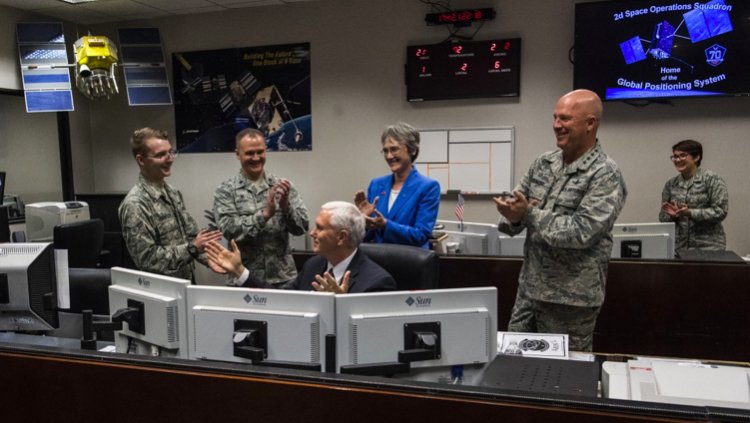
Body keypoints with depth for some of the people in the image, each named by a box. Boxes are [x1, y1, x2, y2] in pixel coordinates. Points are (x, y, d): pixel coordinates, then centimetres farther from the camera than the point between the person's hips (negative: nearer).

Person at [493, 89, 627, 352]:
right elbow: (518, 209, 8)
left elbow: (582, 232, -24)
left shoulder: (605, 175, -14)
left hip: (571, 298, -6)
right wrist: (513, 218, -16)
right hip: (529, 288, 6)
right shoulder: (543, 163, 6)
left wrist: (528, 214, -21)